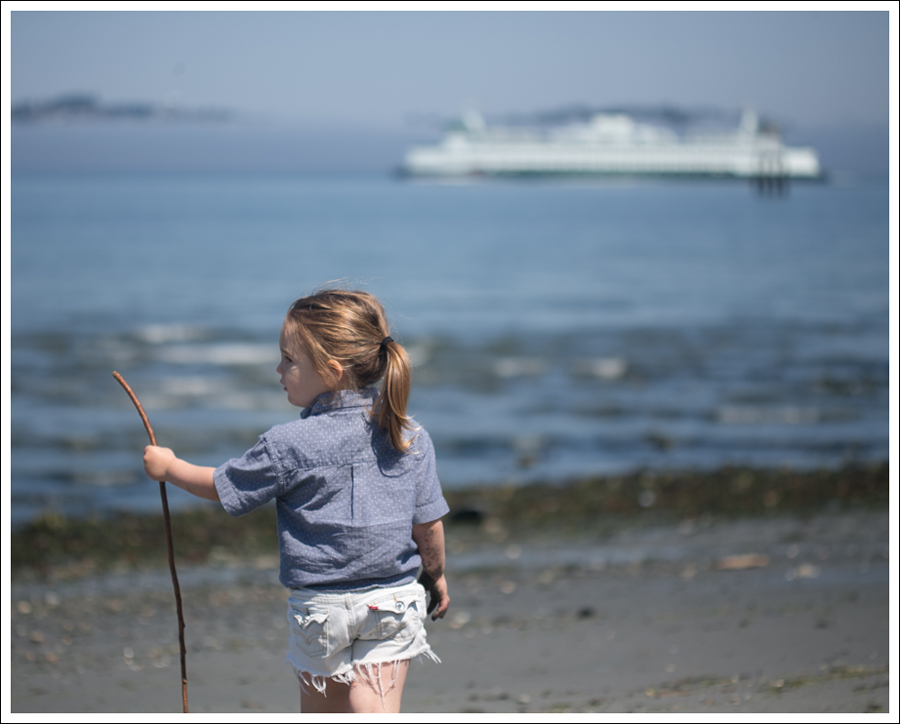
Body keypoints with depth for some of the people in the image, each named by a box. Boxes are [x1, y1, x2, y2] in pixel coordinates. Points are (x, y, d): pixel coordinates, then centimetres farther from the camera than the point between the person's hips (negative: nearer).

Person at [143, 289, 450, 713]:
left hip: (322, 608, -2)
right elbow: (428, 522, 3)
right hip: (393, 599, 2)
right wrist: (436, 574, 21)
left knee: (322, 713, 16)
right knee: (375, 712, -1)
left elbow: (221, 488, -2)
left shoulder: (289, 447, -14)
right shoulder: (412, 438, -3)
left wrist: (169, 467, 16)